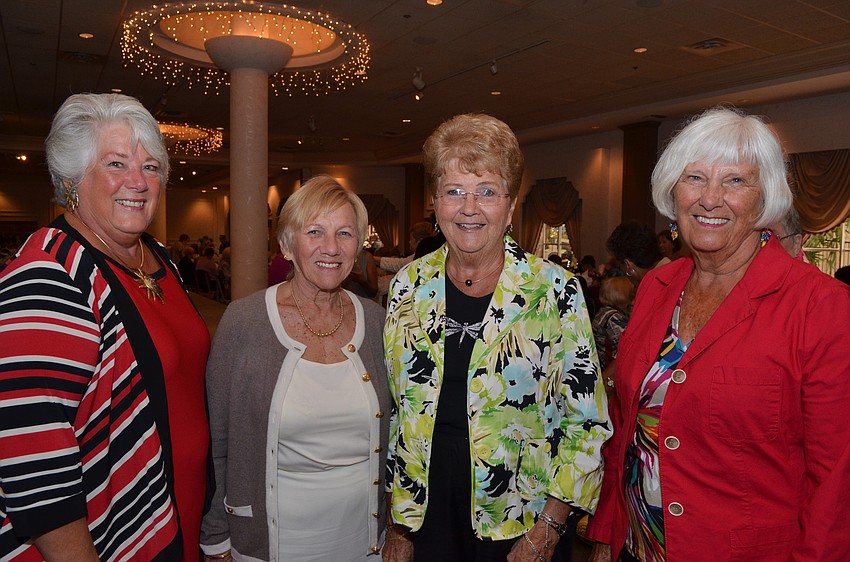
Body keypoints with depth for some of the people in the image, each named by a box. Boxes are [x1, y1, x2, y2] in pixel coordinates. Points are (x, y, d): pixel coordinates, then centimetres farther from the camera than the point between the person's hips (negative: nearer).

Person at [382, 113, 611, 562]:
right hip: (423, 514, 3)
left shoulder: (555, 291, -12)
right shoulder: (408, 286, -3)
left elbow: (586, 422, -7)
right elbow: (393, 410, 4)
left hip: (518, 522, -2)